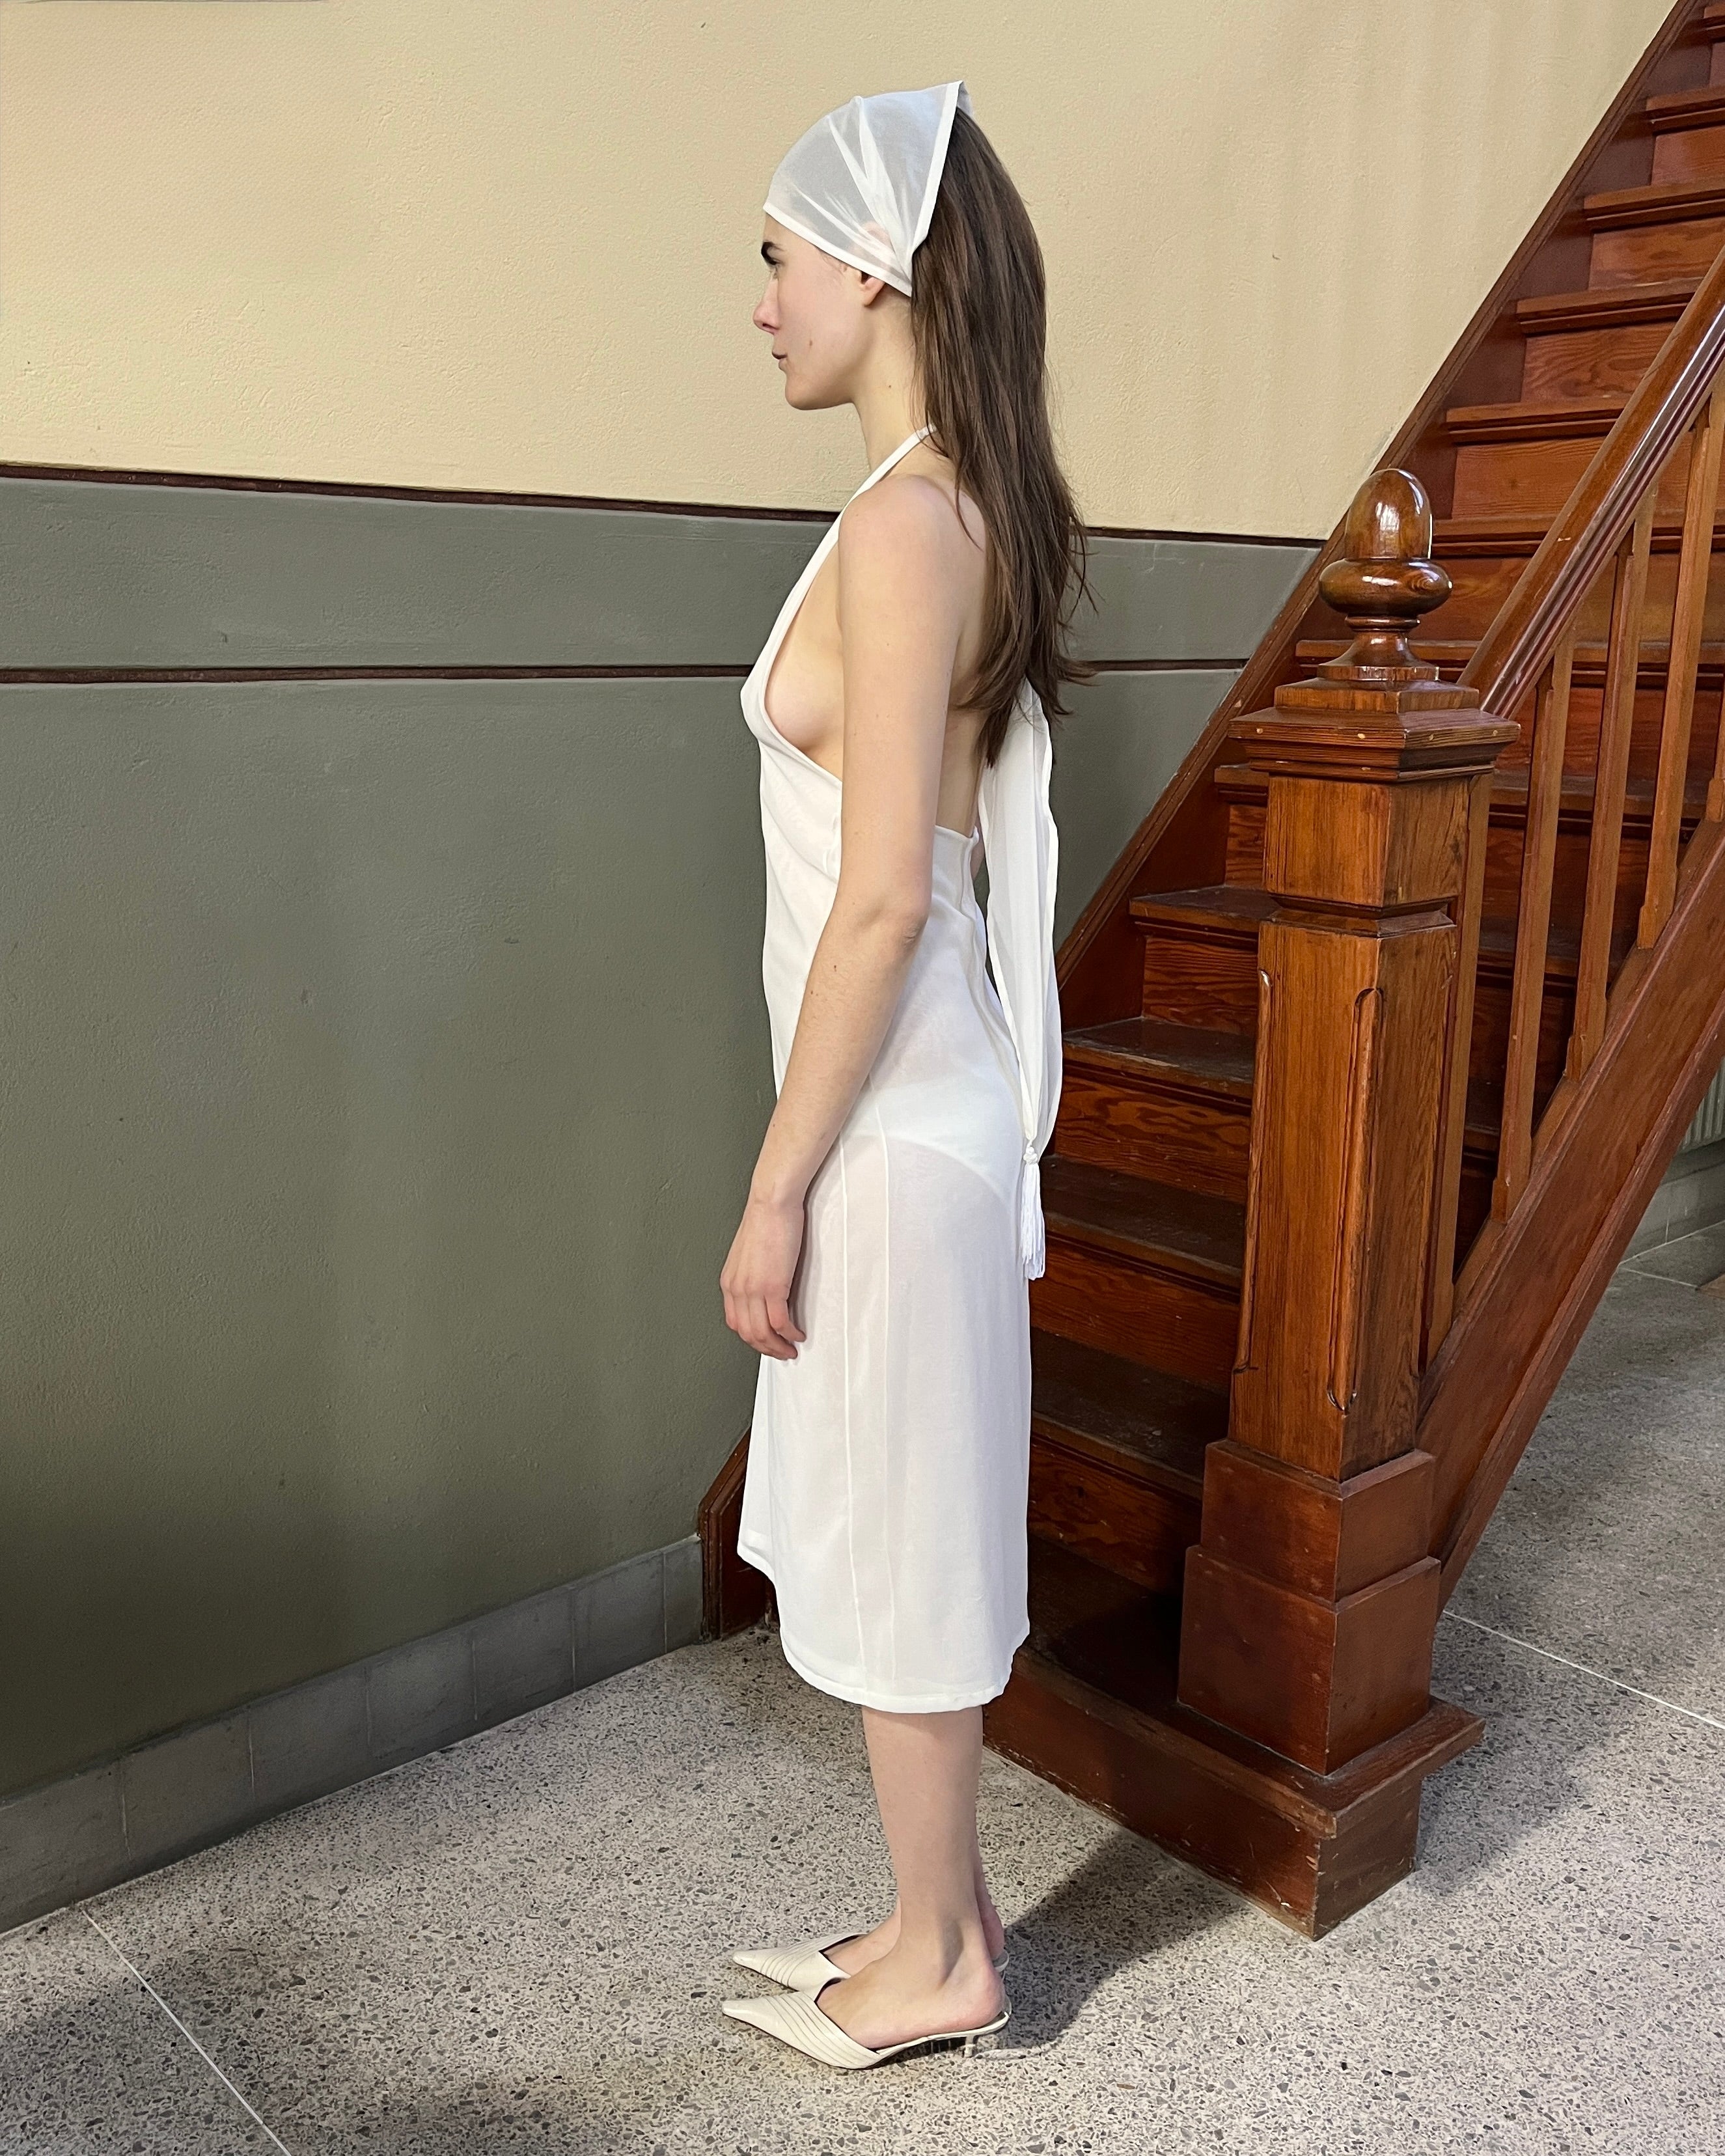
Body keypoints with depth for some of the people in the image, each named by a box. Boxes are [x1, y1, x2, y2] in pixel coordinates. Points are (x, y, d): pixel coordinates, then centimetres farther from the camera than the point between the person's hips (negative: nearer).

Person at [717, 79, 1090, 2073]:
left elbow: (883, 896, -21)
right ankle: (940, 1910, 38)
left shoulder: (902, 521, -17)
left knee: (895, 1549, 7)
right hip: (919, 1101, 9)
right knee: (894, 1534, 20)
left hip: (890, 1123, -9)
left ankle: (937, 1964, 29)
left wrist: (775, 1190, -15)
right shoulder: (969, 510, 11)